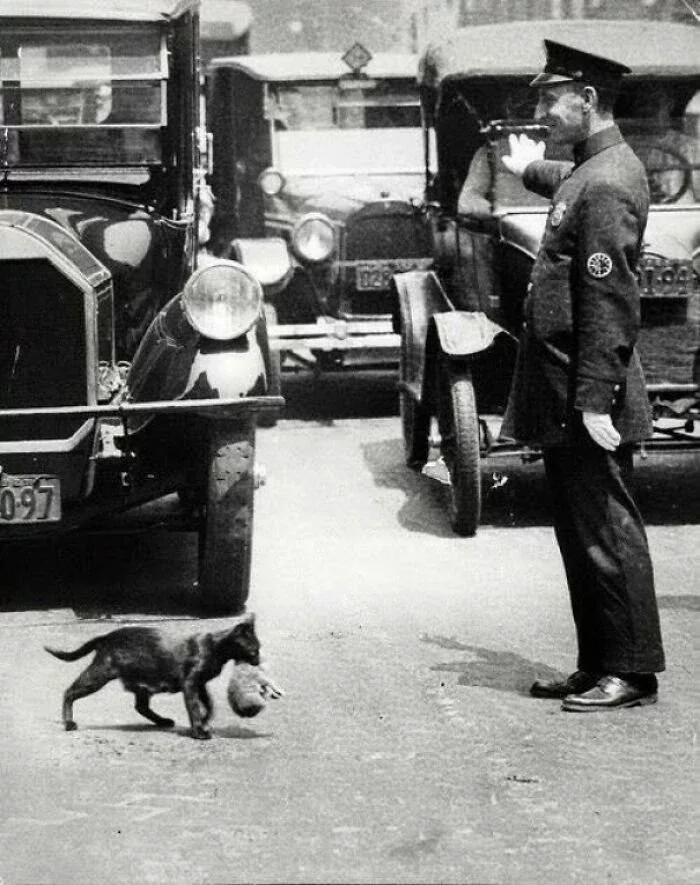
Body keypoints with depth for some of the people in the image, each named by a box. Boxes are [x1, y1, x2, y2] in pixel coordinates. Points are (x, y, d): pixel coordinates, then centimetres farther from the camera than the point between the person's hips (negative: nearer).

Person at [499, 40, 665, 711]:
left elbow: (608, 302, -23)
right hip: (564, 400, 10)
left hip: (585, 399, -10)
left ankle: (632, 673, 3)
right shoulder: (589, 171, 12)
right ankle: (598, 666, 21)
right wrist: (532, 170, 56)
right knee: (579, 531, 14)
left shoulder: (607, 185, -18)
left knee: (605, 531, -4)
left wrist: (596, 401, -25)